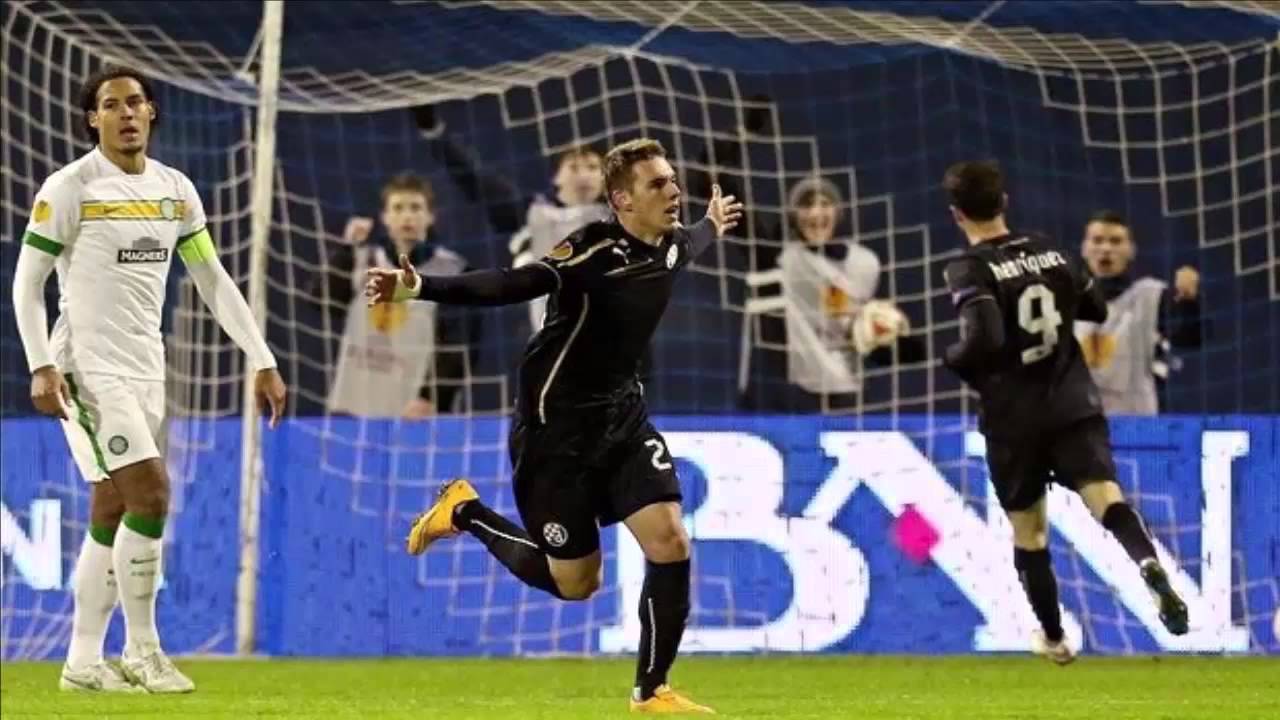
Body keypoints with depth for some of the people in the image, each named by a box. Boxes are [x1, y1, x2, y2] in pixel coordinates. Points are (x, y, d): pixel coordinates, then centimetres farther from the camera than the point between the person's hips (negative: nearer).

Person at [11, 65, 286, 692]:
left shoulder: (175, 190, 10)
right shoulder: (70, 188, -7)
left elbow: (214, 282, 14)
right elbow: (27, 282, -6)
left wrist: (262, 362, 9)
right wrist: (42, 367, -17)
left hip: (145, 369, 6)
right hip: (89, 368, -6)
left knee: (112, 512, 6)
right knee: (151, 493, -16)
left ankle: (83, 662, 10)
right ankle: (142, 651, -8)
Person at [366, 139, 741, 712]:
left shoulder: (670, 245, 0)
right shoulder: (595, 251, -24)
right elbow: (512, 285, -37)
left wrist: (712, 227, 49)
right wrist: (419, 288, -51)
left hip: (622, 412, 7)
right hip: (557, 427, -7)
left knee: (669, 542, -10)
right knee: (574, 583, 3)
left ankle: (652, 691, 6)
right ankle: (464, 513, 27)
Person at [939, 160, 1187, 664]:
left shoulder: (970, 269, -11)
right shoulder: (1049, 253, 8)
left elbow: (984, 339, -25)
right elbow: (1097, 310, 20)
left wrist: (949, 363, -6)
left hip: (1014, 418, -3)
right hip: (1074, 404, 3)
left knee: (1028, 533, 14)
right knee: (1107, 498, -13)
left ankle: (1053, 639, 24)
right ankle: (1150, 565, -44)